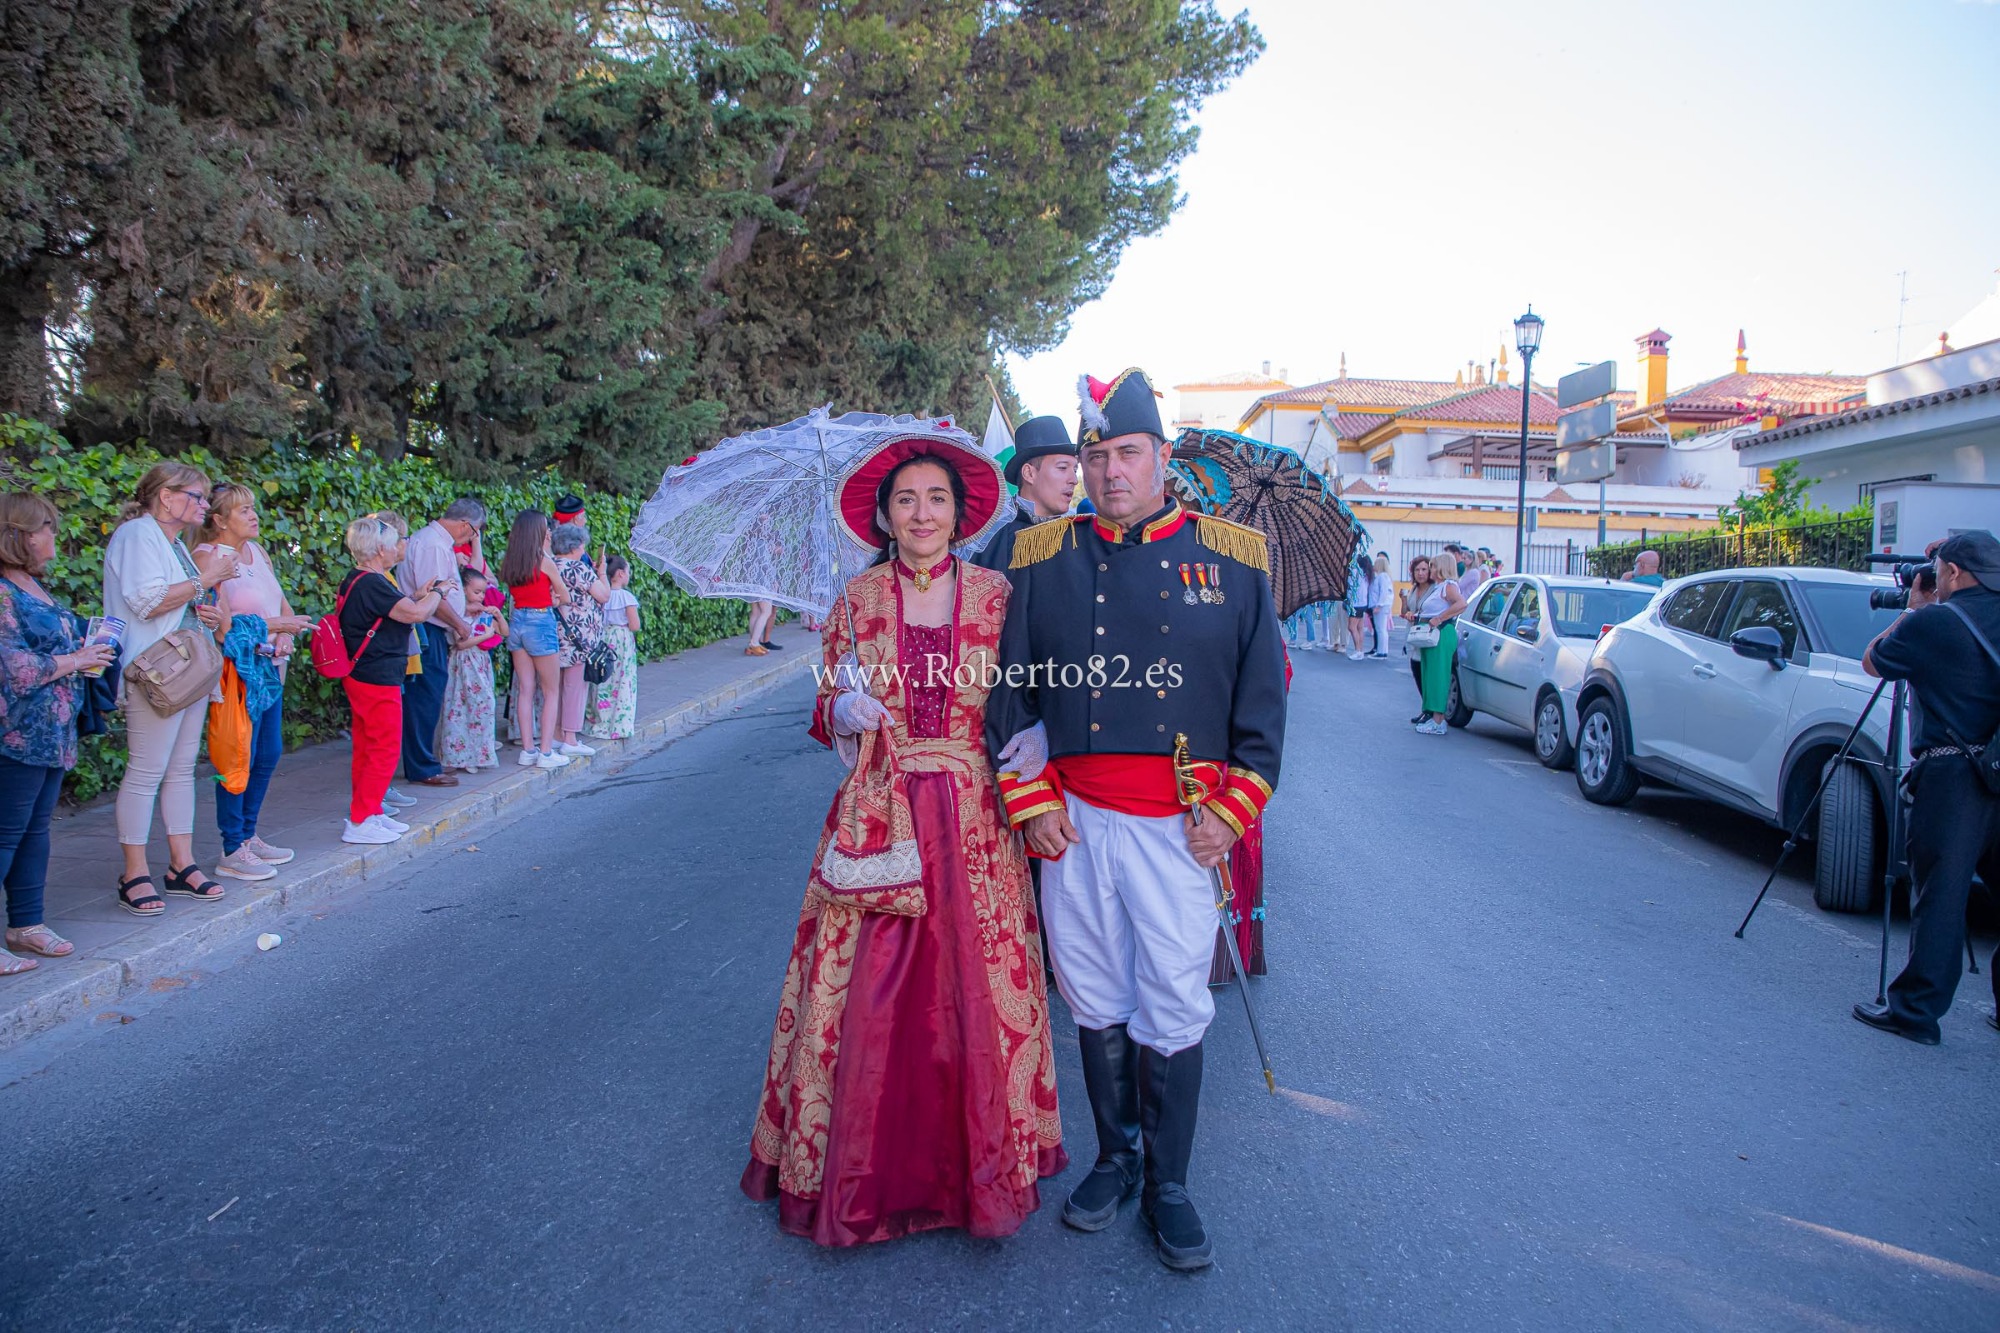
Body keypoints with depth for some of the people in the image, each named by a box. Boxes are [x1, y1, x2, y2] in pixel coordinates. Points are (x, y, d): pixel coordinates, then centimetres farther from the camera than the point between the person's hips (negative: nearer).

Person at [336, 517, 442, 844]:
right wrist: (436, 592, -7)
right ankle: (359, 822, -1)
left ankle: (371, 812, 26)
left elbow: (394, 610, 24)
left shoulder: (356, 580, 12)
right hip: (378, 681, -11)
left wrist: (419, 595, 13)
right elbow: (417, 614, -24)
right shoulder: (372, 584, -21)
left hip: (361, 677, 11)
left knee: (367, 749, 17)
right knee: (384, 751, -4)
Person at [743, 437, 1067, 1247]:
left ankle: (978, 1164, 23)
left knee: (977, 988, 3)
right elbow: (827, 714, 10)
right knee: (865, 990, 1)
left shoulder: (995, 595, 3)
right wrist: (845, 711, -11)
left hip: (973, 824, 0)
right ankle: (861, 1171, 20)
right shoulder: (857, 601, 5)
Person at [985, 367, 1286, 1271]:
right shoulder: (1045, 560, 5)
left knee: (1174, 1013, 4)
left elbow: (1264, 693, 5)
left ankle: (1169, 1187, 22)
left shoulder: (1232, 559, 3)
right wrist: (1031, 801, 1)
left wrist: (1233, 810, -2)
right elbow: (1010, 687, 8)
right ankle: (1117, 1156, 33)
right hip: (1073, 818, 2)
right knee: (1095, 1002, 13)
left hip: (1180, 825, -1)